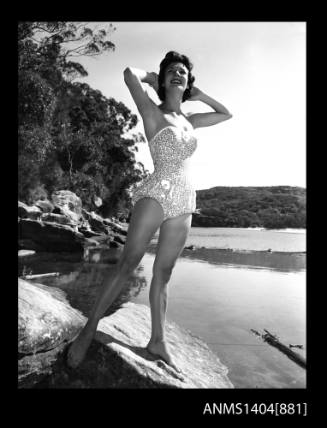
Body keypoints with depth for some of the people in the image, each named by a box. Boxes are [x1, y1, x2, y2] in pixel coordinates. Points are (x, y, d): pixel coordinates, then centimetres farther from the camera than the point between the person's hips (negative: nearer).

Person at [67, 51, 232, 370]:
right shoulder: (153, 113, 4)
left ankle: (158, 341, 12)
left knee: (163, 274, 6)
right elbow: (130, 74, -11)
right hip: (157, 194, -5)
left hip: (184, 203, 6)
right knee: (127, 264, -12)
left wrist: (197, 94, 26)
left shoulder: (189, 121, 21)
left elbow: (226, 114, 34)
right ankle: (88, 330, -1)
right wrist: (150, 78, 11)